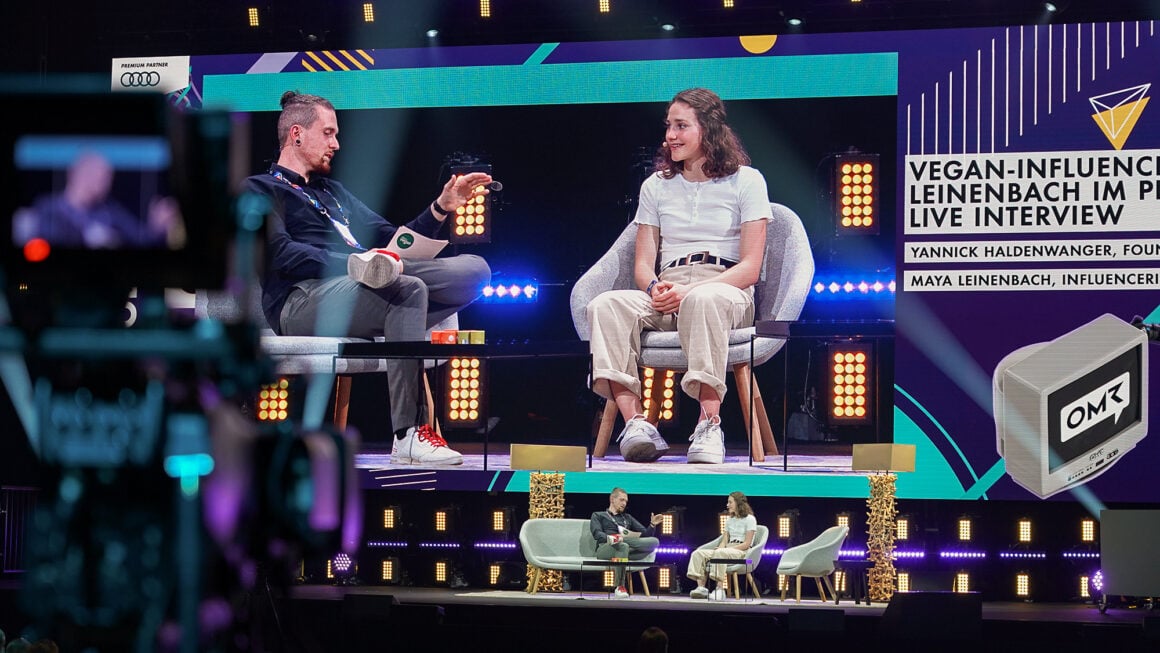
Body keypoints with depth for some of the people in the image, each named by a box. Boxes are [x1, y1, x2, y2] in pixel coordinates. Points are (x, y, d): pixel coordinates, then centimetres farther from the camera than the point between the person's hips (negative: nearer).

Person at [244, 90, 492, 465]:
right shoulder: (259, 189, 11)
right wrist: (353, 262, -18)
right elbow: (280, 254, -8)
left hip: (369, 285, 8)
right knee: (409, 290, -36)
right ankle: (408, 437, -41)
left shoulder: (332, 191, 36)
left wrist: (442, 206, 17)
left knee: (474, 268, -10)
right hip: (303, 298, -7)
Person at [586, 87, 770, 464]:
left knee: (704, 300, -42)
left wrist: (688, 290, -15)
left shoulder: (745, 182, 9)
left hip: (726, 289, -4)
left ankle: (709, 425, -49)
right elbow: (643, 263, 17)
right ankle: (634, 423, -44)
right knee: (606, 304, -30)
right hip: (665, 297, 4)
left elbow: (750, 268, 0)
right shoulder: (656, 186, 23)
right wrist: (655, 288, -9)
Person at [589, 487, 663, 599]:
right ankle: (619, 588, -42)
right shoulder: (598, 515, 24)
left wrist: (652, 525, 4)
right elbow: (597, 534, 3)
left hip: (628, 551, 4)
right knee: (622, 546, -42)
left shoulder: (627, 518, 37)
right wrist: (608, 537, -19)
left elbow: (645, 534, 26)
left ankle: (617, 539, -34)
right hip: (605, 548, -4)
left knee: (654, 541, -22)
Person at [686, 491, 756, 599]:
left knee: (720, 553, -40)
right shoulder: (729, 520, 24)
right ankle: (701, 587, -31)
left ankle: (720, 589, -44)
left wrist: (726, 548, -16)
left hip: (742, 552, -7)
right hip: (728, 549, 7)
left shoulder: (750, 519, 1)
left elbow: (747, 544, -8)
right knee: (698, 553, -17)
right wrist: (720, 547, -7)